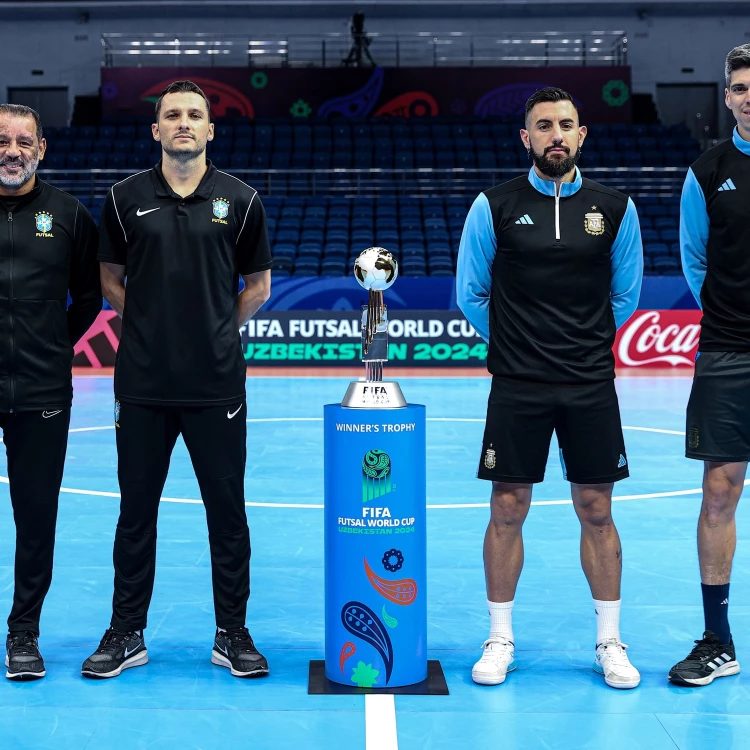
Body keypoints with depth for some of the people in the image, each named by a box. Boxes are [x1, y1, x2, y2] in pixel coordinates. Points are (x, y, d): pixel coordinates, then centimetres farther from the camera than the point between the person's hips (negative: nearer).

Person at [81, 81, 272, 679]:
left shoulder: (240, 200, 2)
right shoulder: (125, 198, 4)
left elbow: (258, 285, 10)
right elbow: (111, 278, 14)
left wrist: (215, 331, 6)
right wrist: (152, 326, 6)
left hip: (218, 385, 0)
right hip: (142, 384, 1)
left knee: (227, 511, 5)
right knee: (136, 511, 7)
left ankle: (232, 634, 17)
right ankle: (127, 634, 19)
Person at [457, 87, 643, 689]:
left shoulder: (615, 209, 3)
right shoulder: (494, 206, 0)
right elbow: (471, 293, 9)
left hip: (591, 386, 1)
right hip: (517, 388, -1)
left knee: (597, 511, 6)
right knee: (508, 510, 3)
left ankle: (610, 641, 18)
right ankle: (500, 639, 16)